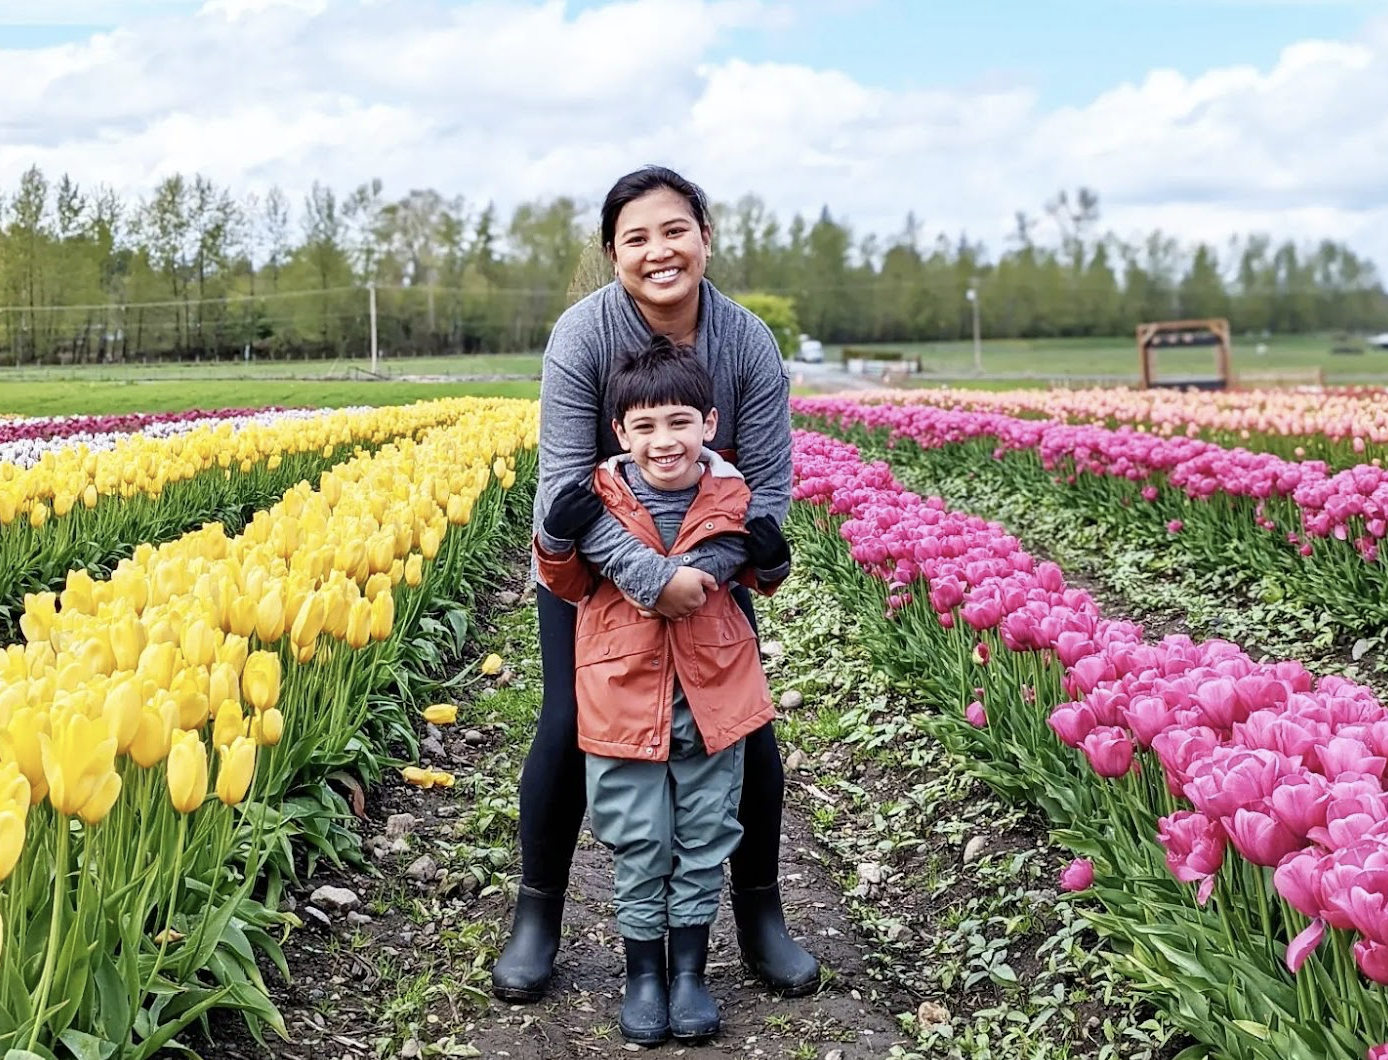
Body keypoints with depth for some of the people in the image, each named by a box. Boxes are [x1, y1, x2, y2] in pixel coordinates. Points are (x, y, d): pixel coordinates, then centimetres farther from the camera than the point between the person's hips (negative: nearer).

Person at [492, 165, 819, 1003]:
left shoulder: (750, 342, -21)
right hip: (593, 559, -2)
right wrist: (651, 578, -39)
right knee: (569, 727, -5)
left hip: (708, 560, 2)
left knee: (746, 725, 0)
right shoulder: (583, 334, -26)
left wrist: (706, 569, -32)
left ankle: (761, 917, 19)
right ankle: (538, 918, 15)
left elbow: (770, 488, -18)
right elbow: (566, 486, -28)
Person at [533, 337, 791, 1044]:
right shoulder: (600, 499, -9)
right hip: (625, 697, -1)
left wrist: (770, 561, -11)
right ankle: (644, 974, 26)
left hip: (712, 695, 1)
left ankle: (689, 971, 28)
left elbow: (760, 581, 12)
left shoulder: (732, 497, -6)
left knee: (705, 841, 12)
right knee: (638, 846, 9)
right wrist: (556, 542, -15)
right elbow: (569, 588, 5)